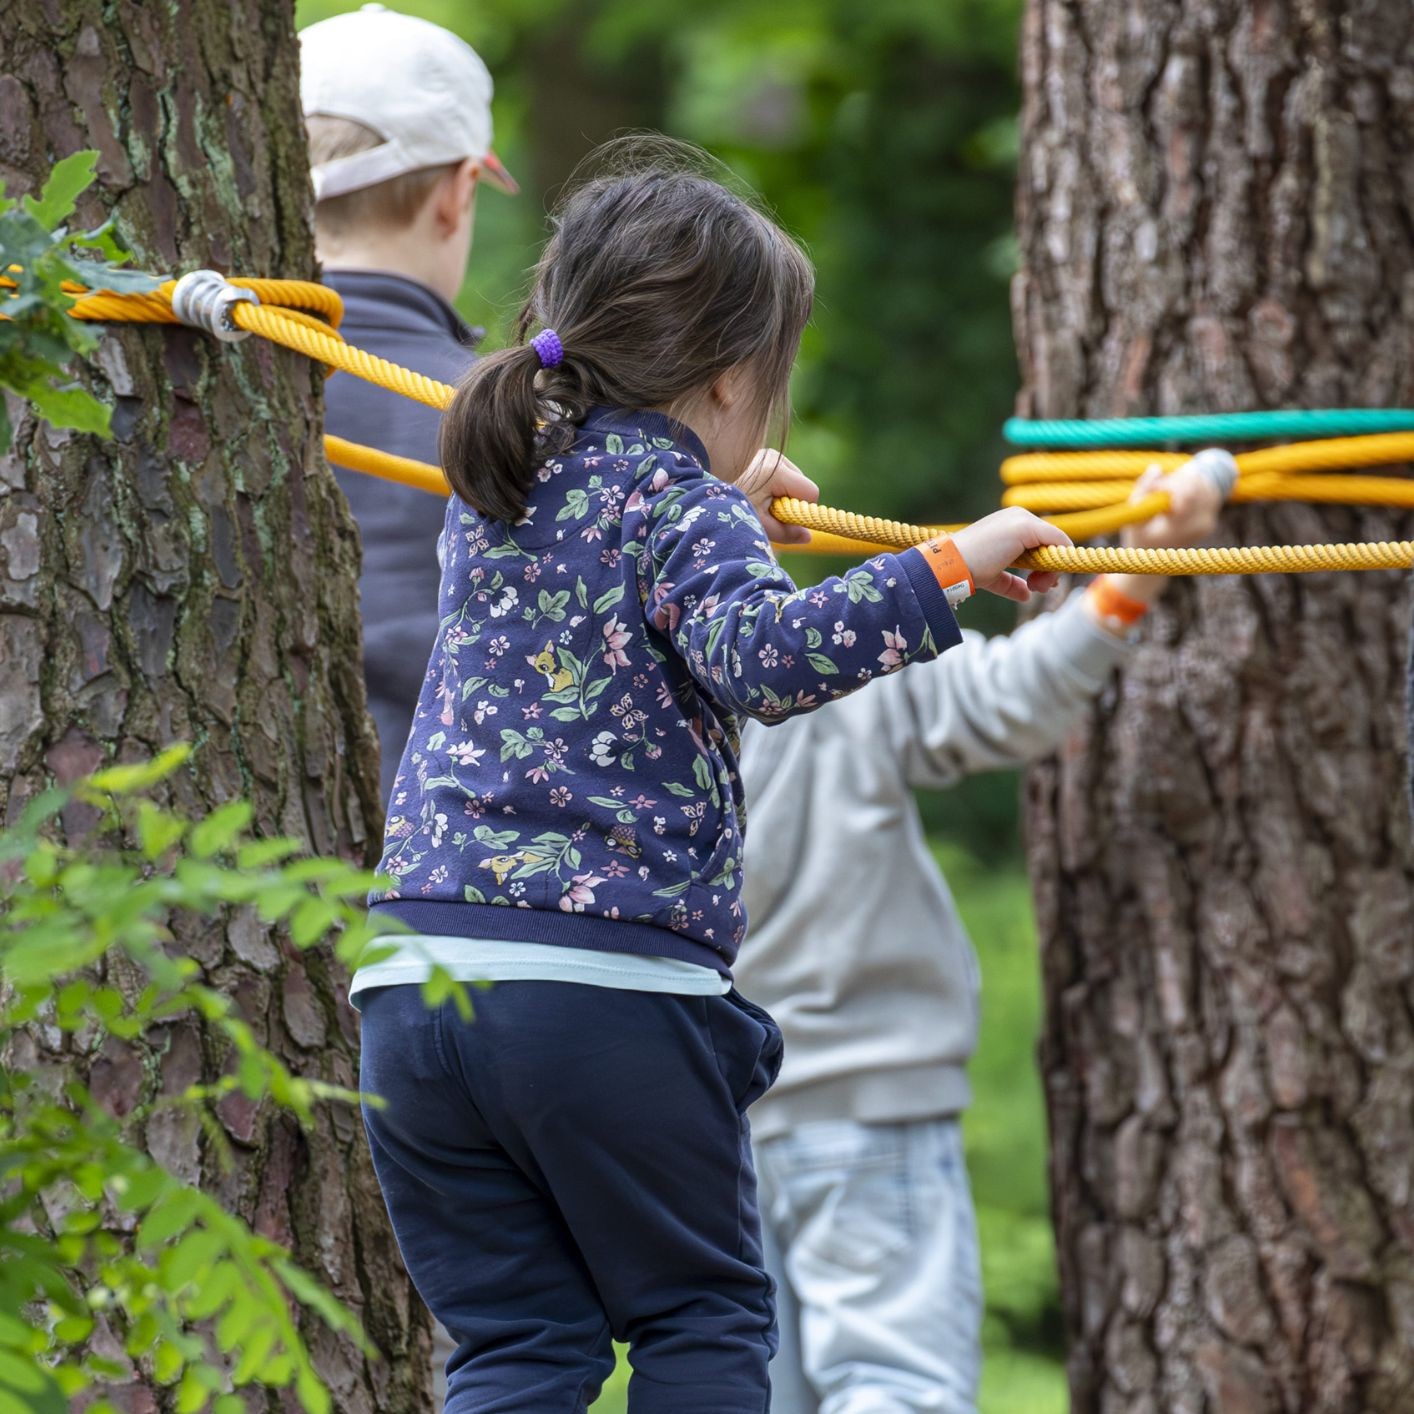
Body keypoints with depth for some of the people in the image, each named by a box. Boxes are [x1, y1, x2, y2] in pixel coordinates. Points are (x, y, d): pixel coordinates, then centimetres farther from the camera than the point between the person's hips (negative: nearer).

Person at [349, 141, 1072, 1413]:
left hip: (417, 980, 6)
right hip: (612, 988, -6)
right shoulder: (674, 500, -6)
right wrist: (954, 563, -25)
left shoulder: (491, 490, 17)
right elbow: (762, 655, -25)